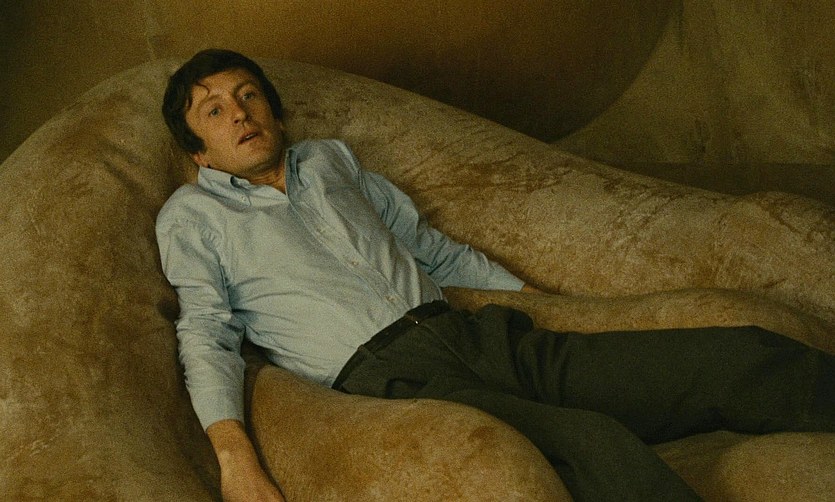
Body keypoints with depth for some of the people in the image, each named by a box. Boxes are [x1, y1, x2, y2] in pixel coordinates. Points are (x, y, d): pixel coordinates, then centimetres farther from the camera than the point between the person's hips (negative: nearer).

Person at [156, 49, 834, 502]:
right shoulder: (191, 215, 13)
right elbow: (208, 334, 2)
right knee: (597, 446, -34)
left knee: (739, 358, -9)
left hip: (473, 332, 6)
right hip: (385, 373, -6)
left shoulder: (331, 158, 26)